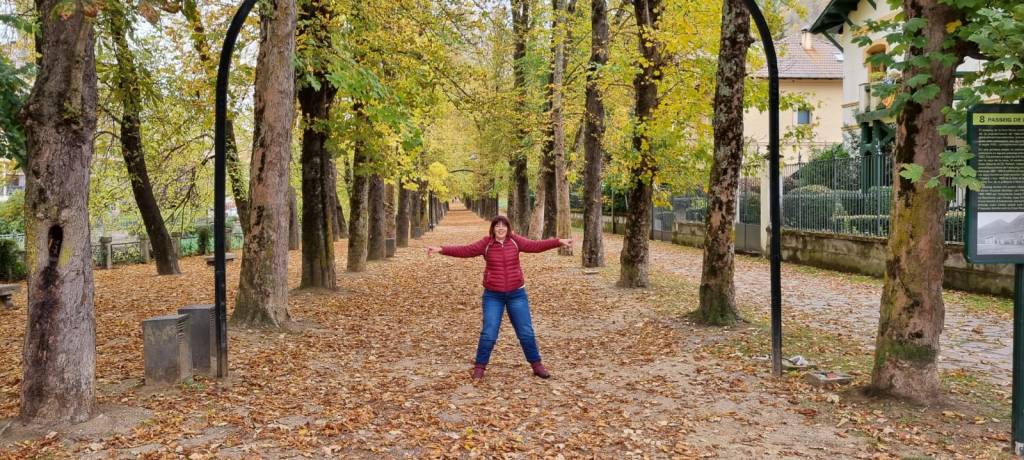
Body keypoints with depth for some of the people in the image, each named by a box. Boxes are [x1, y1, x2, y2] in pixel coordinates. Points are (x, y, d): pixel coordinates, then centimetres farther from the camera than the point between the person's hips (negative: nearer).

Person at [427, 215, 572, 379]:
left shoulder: (515, 241, -1)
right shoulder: (486, 243, -6)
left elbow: (536, 245, -2)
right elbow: (464, 250, -12)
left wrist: (559, 241, -8)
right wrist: (441, 249, -21)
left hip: (516, 294, 2)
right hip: (493, 296, -1)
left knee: (526, 332, 6)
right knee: (488, 333, -3)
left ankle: (536, 364, 20)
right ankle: (480, 366, 13)